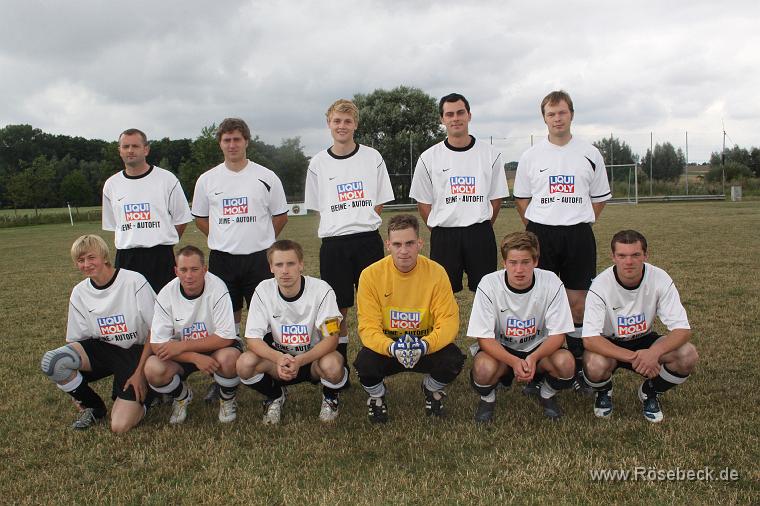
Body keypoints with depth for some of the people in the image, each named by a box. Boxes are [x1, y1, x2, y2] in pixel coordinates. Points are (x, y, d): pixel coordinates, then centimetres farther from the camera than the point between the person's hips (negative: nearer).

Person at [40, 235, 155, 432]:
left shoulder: (134, 281, -14)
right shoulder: (79, 292, 1)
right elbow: (76, 340, 8)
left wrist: (141, 372, -13)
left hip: (136, 352, -5)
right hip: (102, 349, 5)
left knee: (120, 425, -19)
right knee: (51, 361, -24)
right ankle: (92, 407, 1)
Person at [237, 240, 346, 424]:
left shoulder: (321, 290, -18)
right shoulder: (263, 290, -11)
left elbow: (331, 339, -19)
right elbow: (253, 339, -13)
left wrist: (300, 361, -36)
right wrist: (279, 358, -34)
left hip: (313, 357, -2)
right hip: (278, 356, 2)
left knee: (332, 365, -36)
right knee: (245, 364, -27)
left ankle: (330, 396, 3)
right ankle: (274, 395, 7)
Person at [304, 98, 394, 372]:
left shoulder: (372, 158, 5)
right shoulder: (318, 163, 7)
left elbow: (379, 204, 9)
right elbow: (318, 208, 14)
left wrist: (362, 224, 1)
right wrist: (338, 227, 4)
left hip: (368, 240, 0)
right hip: (333, 244, 1)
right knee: (337, 309, 5)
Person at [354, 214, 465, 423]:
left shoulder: (436, 272, -14)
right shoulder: (371, 275, -16)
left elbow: (449, 321, -16)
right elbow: (368, 327, -17)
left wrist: (425, 345, -36)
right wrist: (392, 348, -38)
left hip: (425, 345, 1)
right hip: (386, 346, 0)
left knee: (453, 360, -29)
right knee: (364, 363, -32)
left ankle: (431, 389, 11)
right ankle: (377, 395, 8)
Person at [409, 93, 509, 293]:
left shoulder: (490, 154, 5)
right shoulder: (429, 158, 2)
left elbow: (496, 197, 9)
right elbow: (423, 202, 7)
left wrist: (482, 229, 5)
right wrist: (439, 230, 2)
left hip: (480, 235, 1)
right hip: (443, 236, 0)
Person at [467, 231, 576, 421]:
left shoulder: (551, 283, -18)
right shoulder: (489, 284, -21)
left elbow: (558, 334, -14)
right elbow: (484, 337, -19)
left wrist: (533, 358, -34)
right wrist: (514, 361, -36)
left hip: (538, 347, 2)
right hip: (500, 349, -1)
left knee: (566, 362, -29)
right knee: (484, 368, -34)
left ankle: (547, 395, 7)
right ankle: (487, 398, 4)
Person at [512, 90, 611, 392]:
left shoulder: (590, 154, 7)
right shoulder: (530, 156, 6)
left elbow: (599, 198, 14)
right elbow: (521, 199, 13)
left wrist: (580, 224, 5)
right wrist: (538, 231, 5)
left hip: (579, 234, 1)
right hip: (541, 234, 0)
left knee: (578, 303, 2)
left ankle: (578, 367, 14)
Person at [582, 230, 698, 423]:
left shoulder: (660, 279, -19)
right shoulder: (601, 285, -25)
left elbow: (683, 329, -20)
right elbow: (589, 339, -30)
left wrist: (655, 352, -40)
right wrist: (633, 357, -41)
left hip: (644, 341, 3)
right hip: (609, 345, -2)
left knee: (688, 355, -24)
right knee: (595, 365, -35)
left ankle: (650, 392, 7)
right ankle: (604, 392, 5)